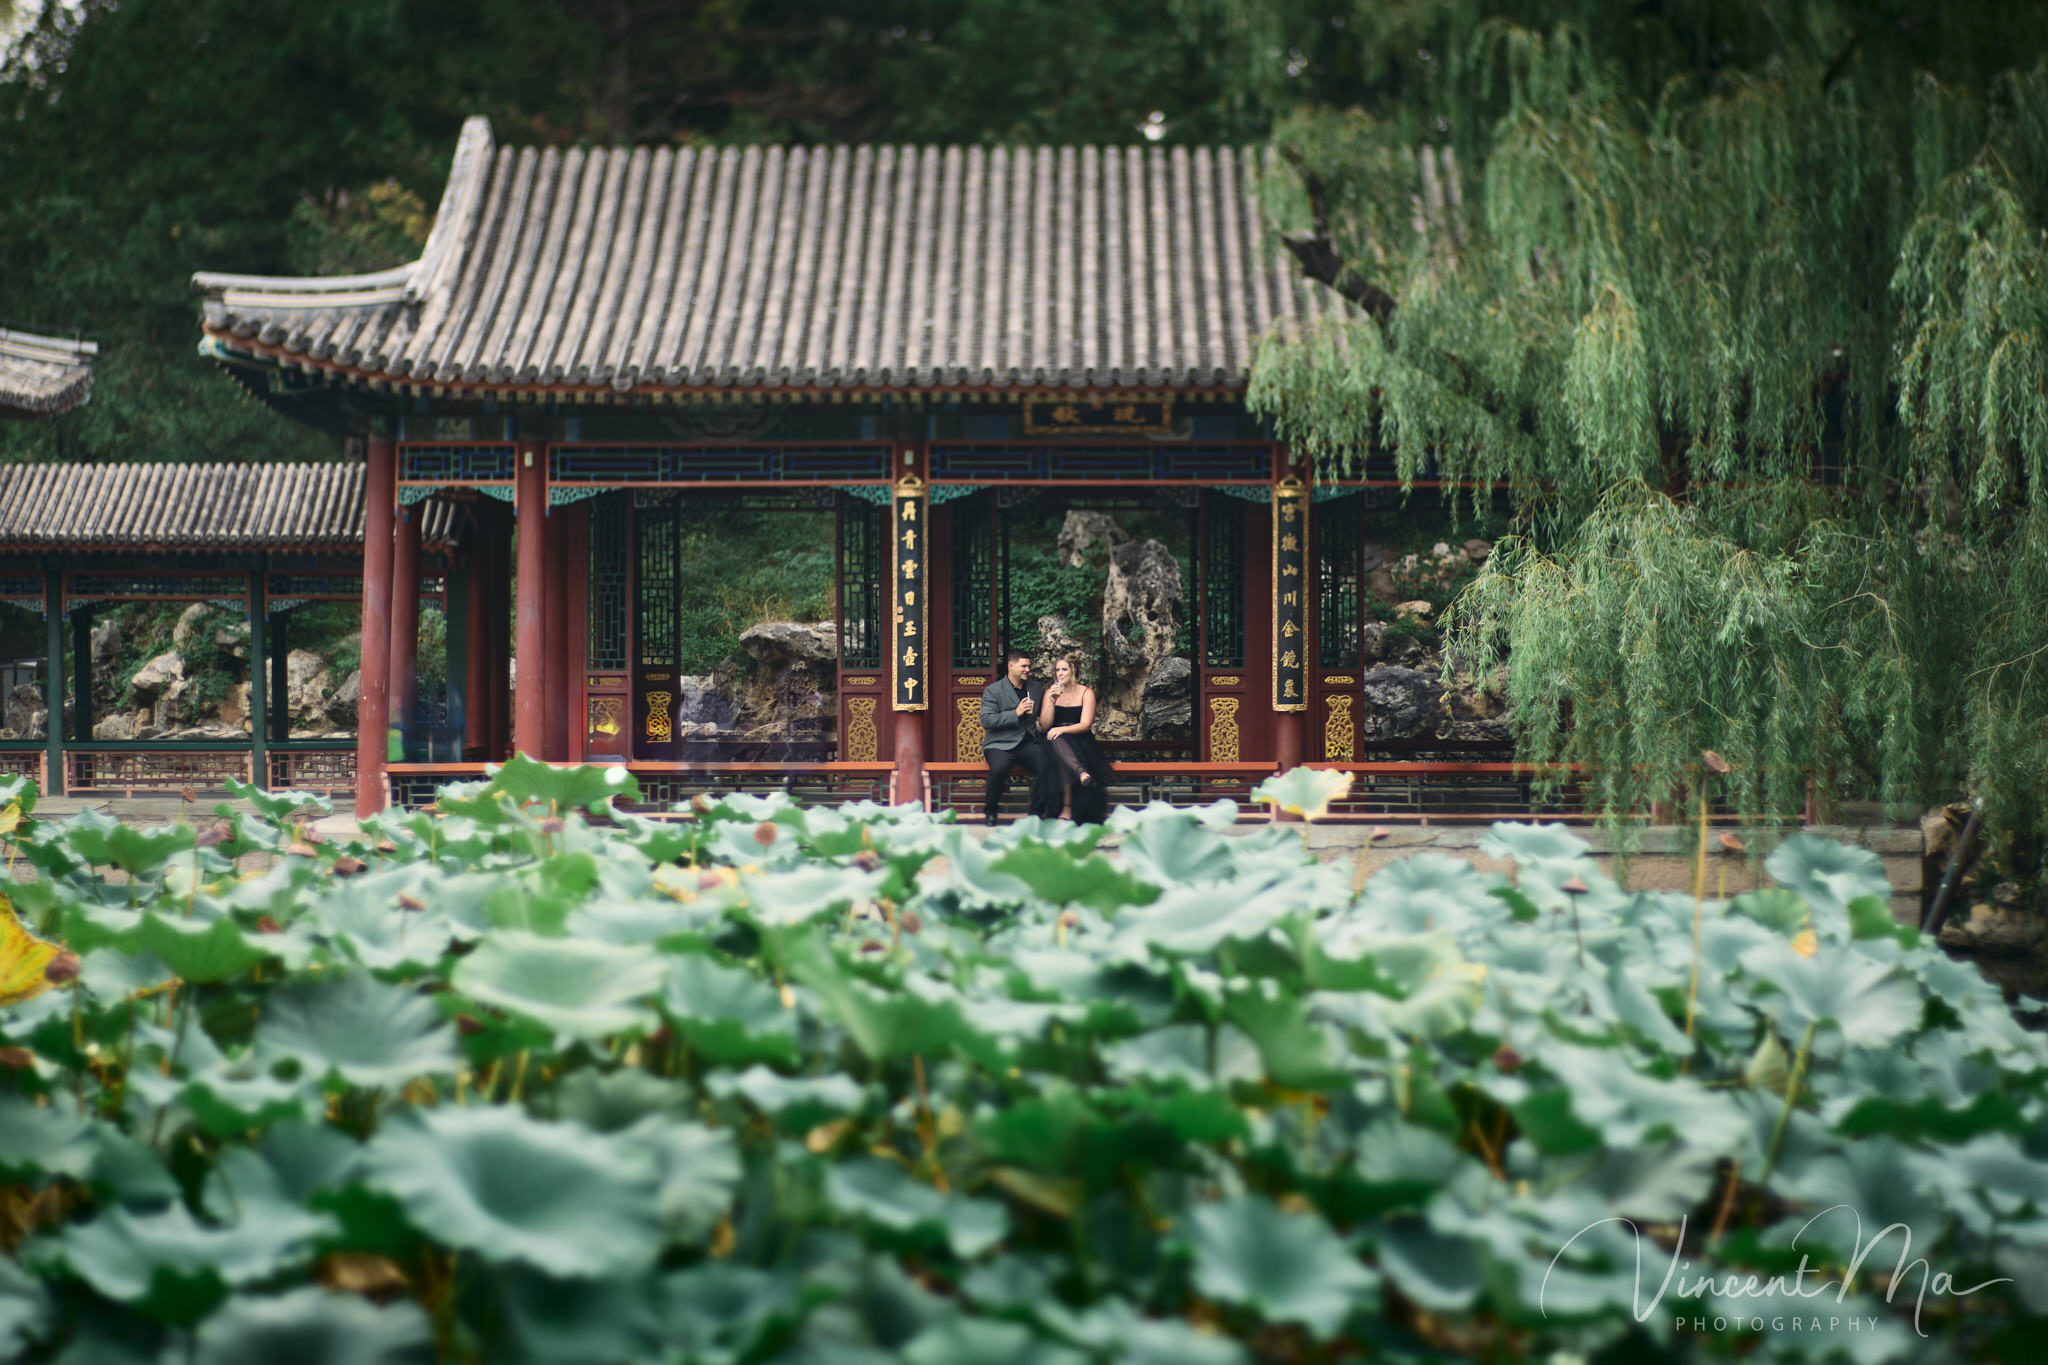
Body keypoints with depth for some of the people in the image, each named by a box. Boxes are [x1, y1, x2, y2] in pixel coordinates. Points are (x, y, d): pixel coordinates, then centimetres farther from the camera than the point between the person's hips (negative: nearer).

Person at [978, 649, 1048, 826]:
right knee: (999, 767, -35)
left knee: (1047, 765, -25)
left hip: (1028, 743, 4)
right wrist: (1016, 713, -15)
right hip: (1000, 744, -4)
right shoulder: (992, 690, 1)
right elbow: (986, 720, -10)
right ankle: (990, 811, -10)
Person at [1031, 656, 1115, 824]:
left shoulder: (1086, 693, 4)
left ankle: (1067, 809, -44)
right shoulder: (1050, 692, 11)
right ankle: (1082, 773, -59)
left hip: (1080, 740, -2)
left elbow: (1085, 725, -8)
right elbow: (1046, 725, 2)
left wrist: (1062, 729, -25)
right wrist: (1052, 702, -13)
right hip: (1057, 743, 2)